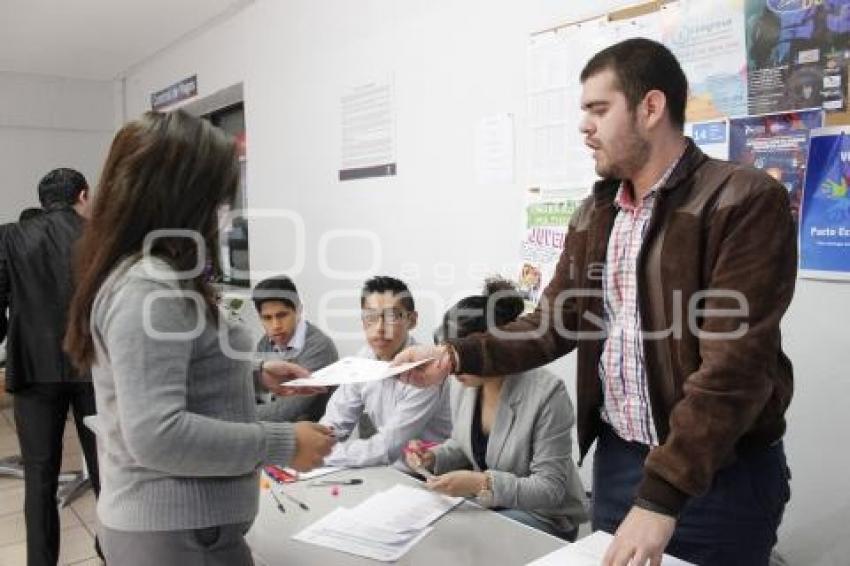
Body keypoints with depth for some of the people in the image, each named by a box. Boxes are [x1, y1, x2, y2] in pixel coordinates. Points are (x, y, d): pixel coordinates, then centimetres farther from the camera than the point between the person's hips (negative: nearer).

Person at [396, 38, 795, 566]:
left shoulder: (746, 201, -16)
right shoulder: (594, 215, 7)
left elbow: (733, 366, -22)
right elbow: (556, 322, 7)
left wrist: (661, 495, -27)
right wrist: (456, 356, -7)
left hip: (719, 476, -6)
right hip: (616, 459, 6)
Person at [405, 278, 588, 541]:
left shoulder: (547, 394, -26)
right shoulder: (462, 382, -6)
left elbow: (551, 488, -22)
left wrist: (483, 483, -33)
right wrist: (433, 457, -9)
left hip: (544, 516, -6)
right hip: (484, 502, 6)